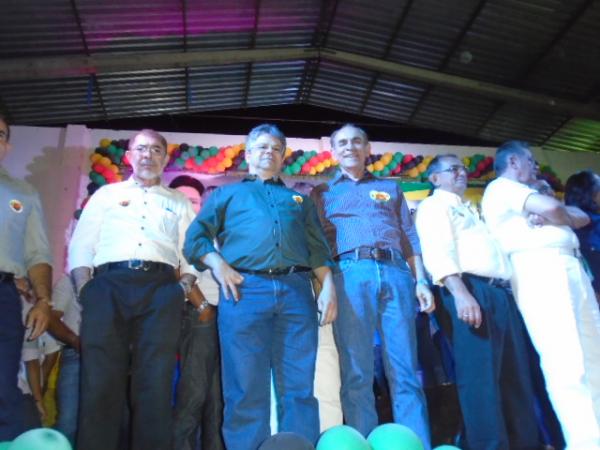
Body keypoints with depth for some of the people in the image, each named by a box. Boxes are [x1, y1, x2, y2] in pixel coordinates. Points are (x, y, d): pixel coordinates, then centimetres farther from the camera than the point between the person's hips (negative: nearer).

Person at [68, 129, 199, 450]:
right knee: (100, 378, -7)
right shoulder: (106, 194, 22)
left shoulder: (179, 203, 24)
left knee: (155, 381, -6)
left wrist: (183, 288, -4)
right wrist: (86, 290, -3)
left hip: (161, 288, 0)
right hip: (108, 284, 0)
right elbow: (81, 245, 12)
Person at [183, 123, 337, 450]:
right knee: (246, 389, -3)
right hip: (246, 290, -2)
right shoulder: (227, 193, 23)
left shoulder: (299, 200, 29)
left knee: (299, 388, 0)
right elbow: (195, 237, 12)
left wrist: (328, 287, 3)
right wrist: (217, 264, -7)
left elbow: (318, 250, 19)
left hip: (297, 291, 2)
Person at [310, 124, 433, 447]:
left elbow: (409, 237, 18)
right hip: (350, 274, -1)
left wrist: (421, 280, 6)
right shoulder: (323, 192, 20)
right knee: (356, 373, -3)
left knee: (405, 372, -1)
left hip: (395, 273, 2)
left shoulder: (390, 188, 25)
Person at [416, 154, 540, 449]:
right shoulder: (433, 206, 5)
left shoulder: (470, 209, 32)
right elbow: (437, 250, -12)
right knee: (480, 374, -12)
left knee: (516, 374, 8)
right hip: (471, 290, -9)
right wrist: (460, 292, -26)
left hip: (501, 292, 9)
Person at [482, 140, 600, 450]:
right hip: (540, 268, -9)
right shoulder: (500, 187, 4)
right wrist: (562, 219, 12)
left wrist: (547, 217, 1)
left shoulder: (527, 194, 32)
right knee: (567, 362, -16)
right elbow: (552, 207, -11)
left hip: (570, 268, 10)